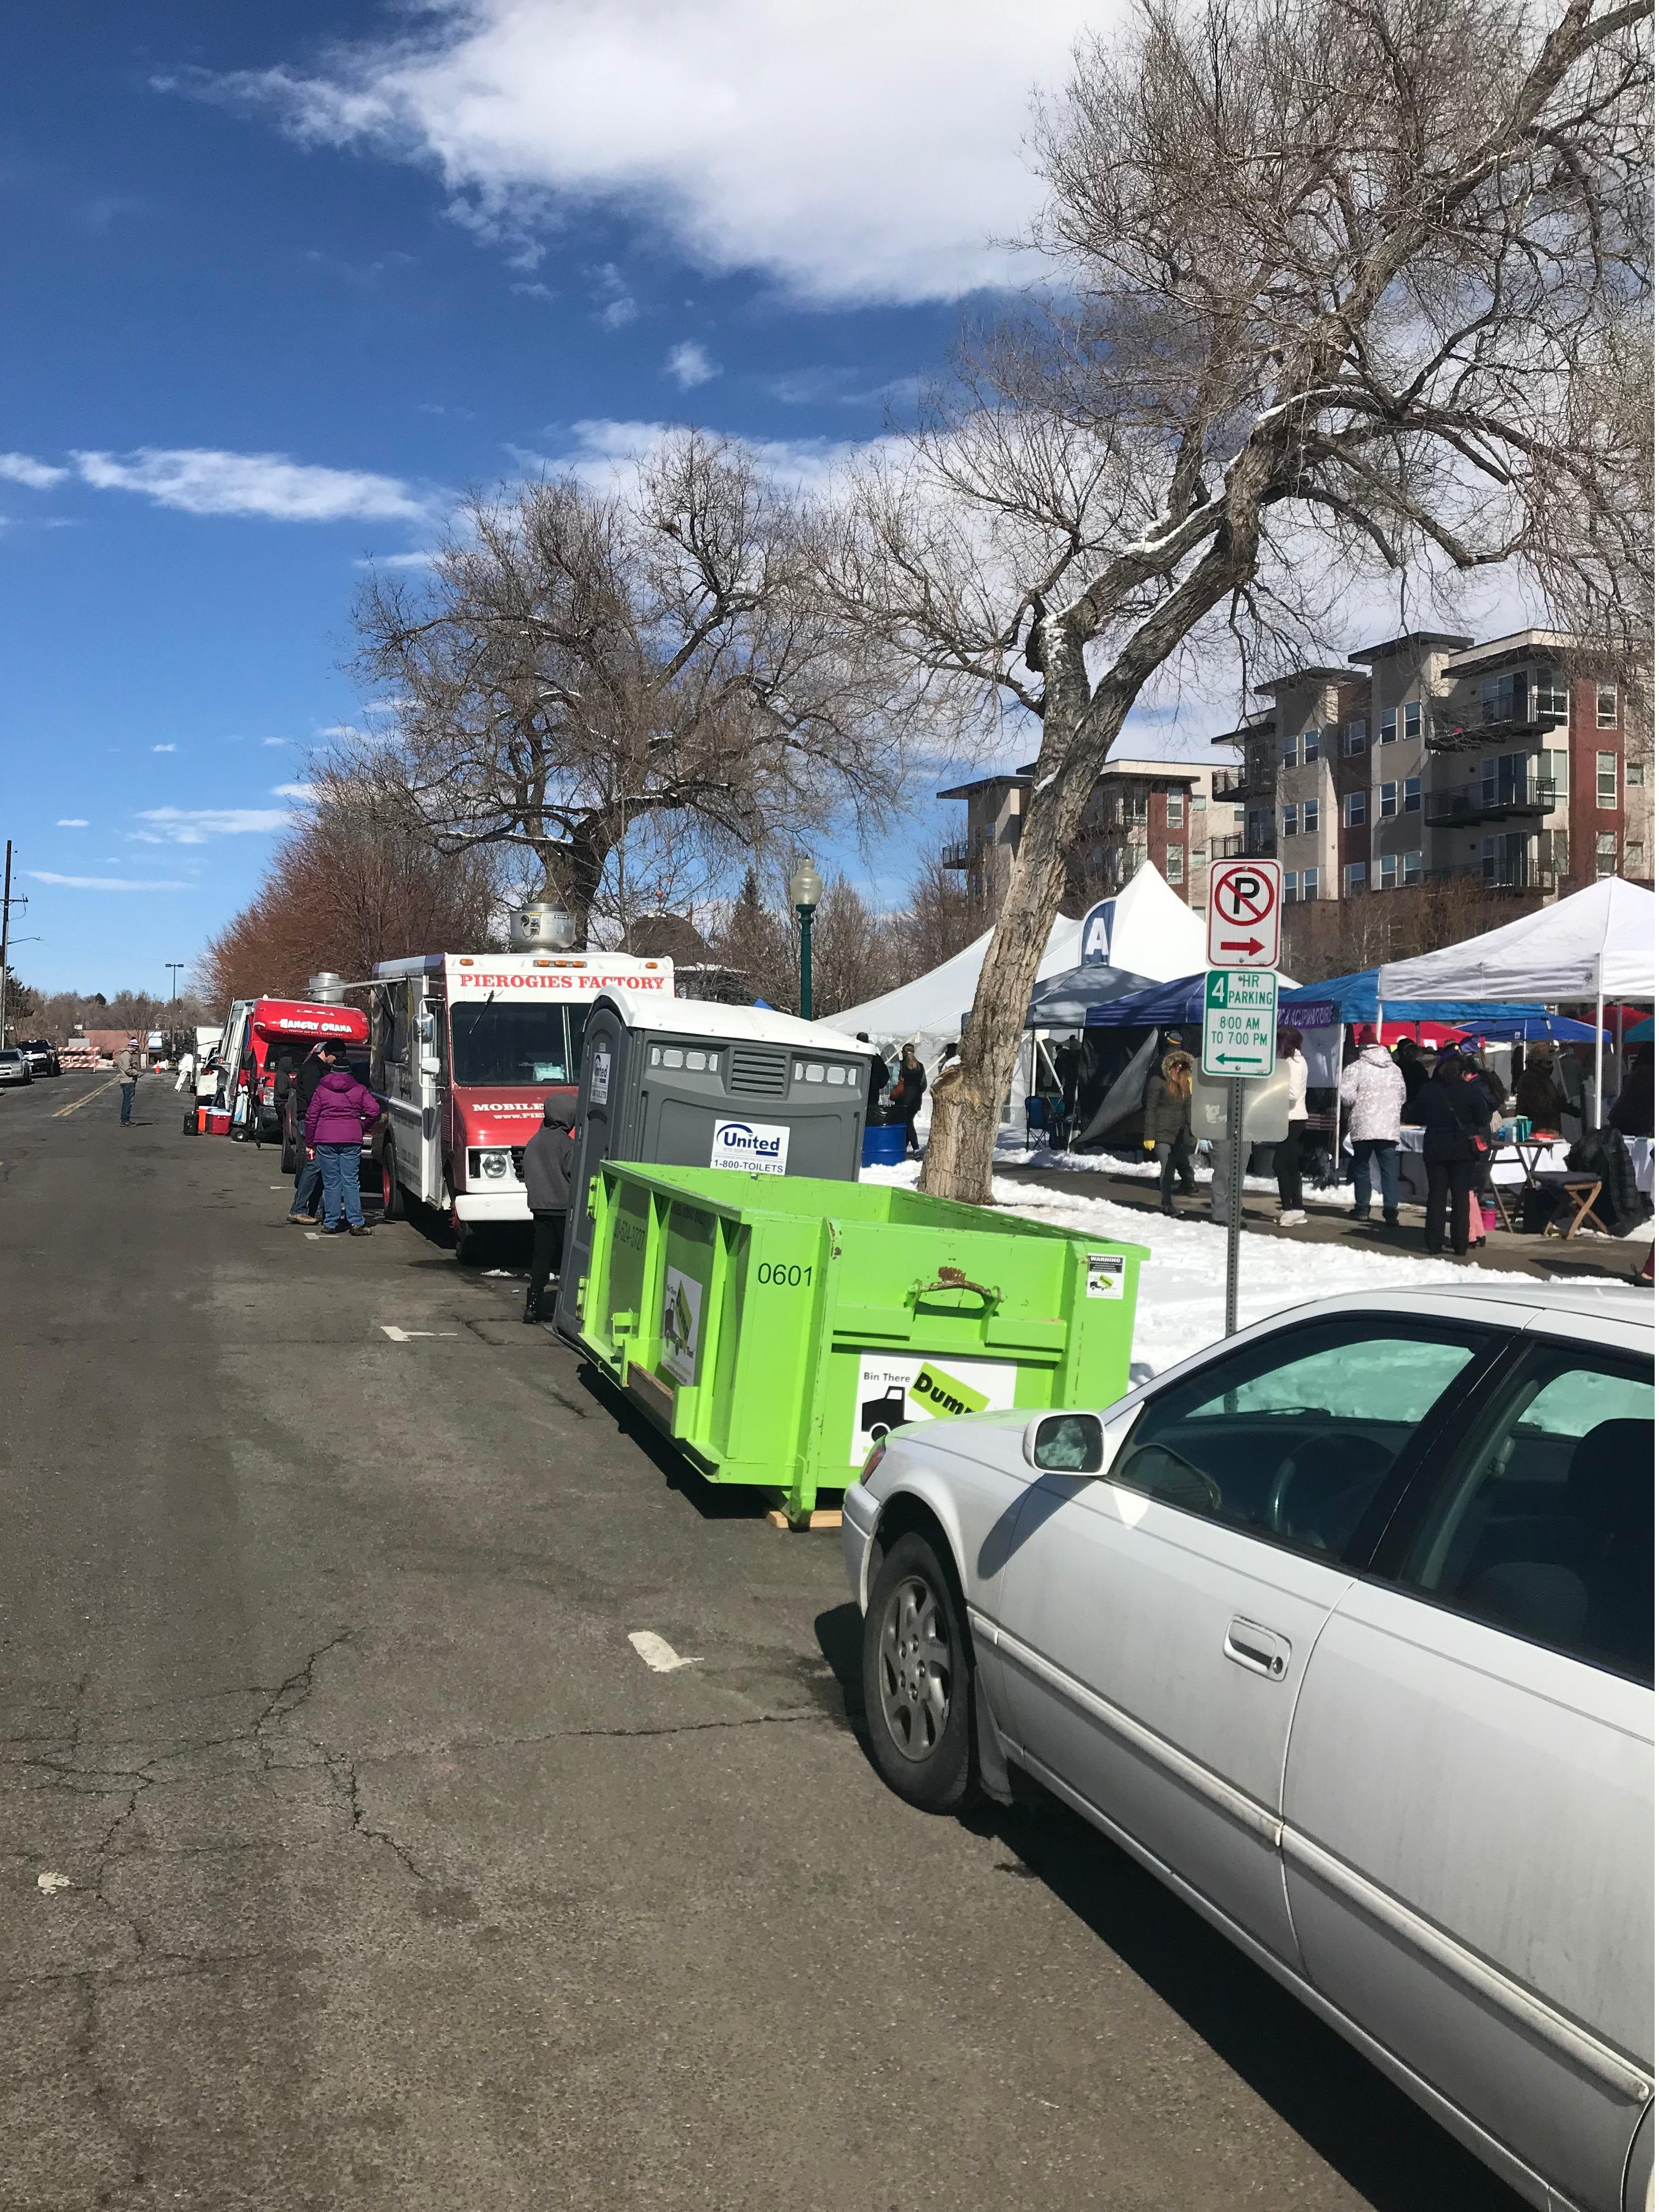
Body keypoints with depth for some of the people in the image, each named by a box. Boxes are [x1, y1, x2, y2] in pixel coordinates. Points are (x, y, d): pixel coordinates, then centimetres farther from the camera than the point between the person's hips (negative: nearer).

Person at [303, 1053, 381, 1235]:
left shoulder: (321, 1090, 7)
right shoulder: (359, 1090, 7)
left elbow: (311, 1117, 5)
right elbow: (375, 1110, -2)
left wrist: (310, 1142, 11)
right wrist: (363, 1127, 13)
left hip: (325, 1140, 0)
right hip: (352, 1140, 0)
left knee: (331, 1183, 4)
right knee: (351, 1182, 2)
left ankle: (331, 1224, 3)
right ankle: (356, 1223, -4)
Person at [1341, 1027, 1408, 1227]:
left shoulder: (1356, 1068, -8)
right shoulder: (1394, 1068, 9)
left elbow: (1347, 1097, -13)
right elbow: (1402, 1097, 16)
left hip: (1363, 1126, -3)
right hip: (1390, 1128, 3)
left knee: (1362, 1167, 13)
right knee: (1390, 1170, 1)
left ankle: (1362, 1208, 19)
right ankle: (1391, 1211, -9)